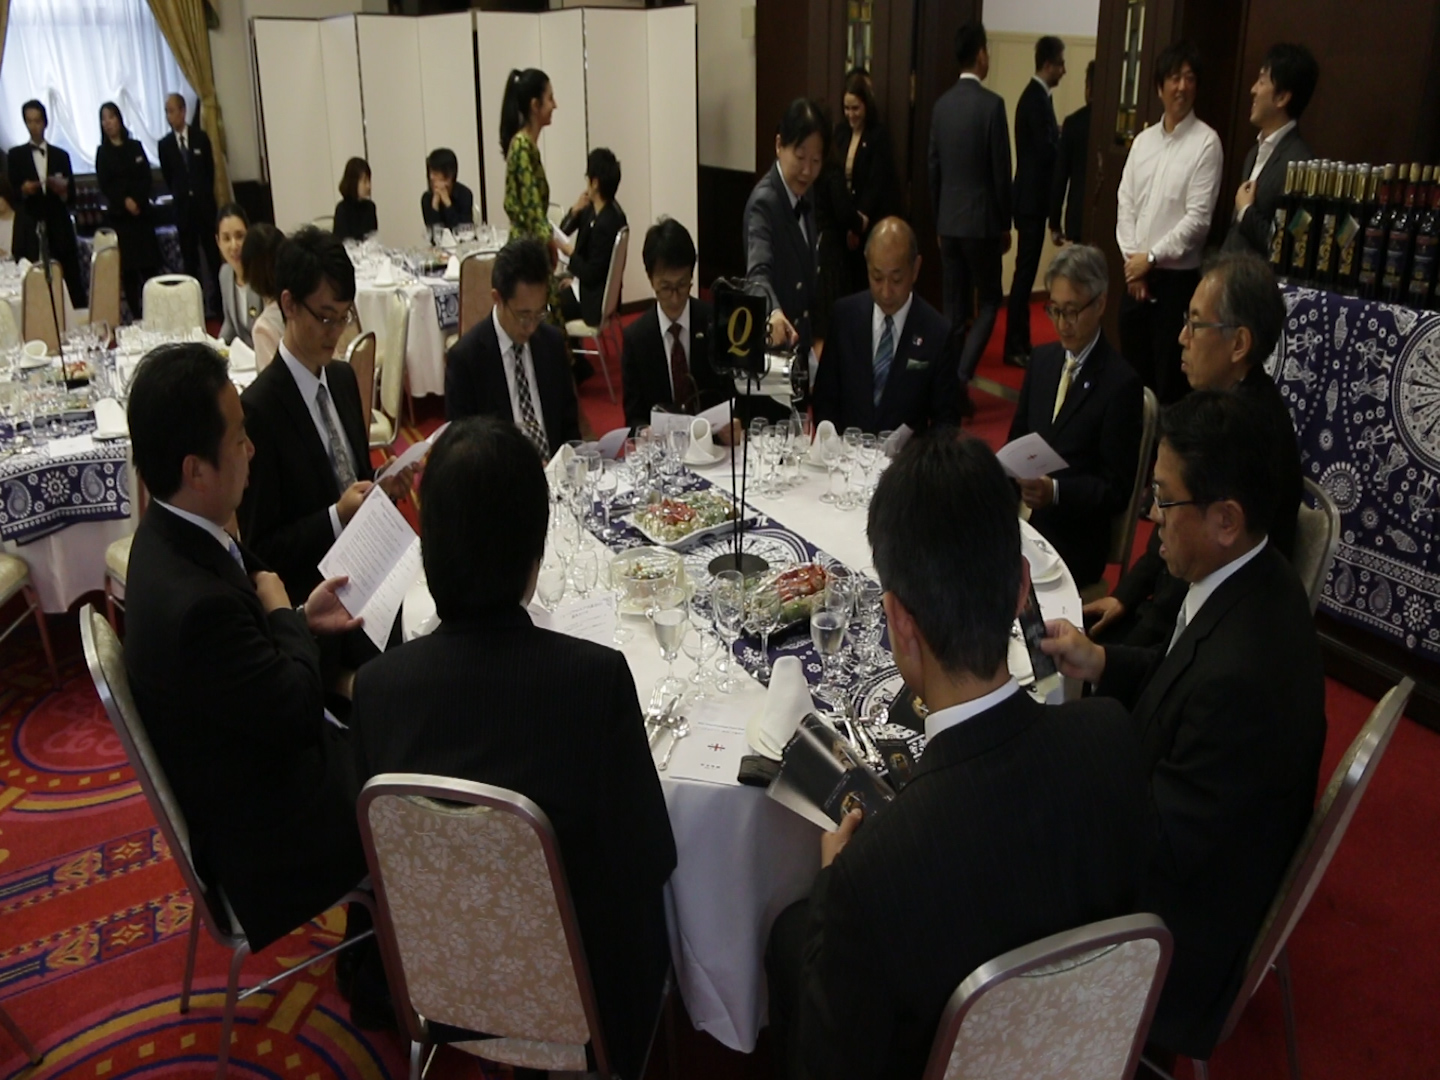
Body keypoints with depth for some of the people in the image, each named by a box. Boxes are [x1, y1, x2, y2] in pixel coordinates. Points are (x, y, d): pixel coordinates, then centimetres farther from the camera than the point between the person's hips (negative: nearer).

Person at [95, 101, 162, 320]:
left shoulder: (135, 146, 12)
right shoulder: (102, 152, 7)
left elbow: (146, 178, 4)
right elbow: (105, 185, 0)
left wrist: (137, 201, -11)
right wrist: (125, 201, -15)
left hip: (142, 211, 2)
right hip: (119, 215, -1)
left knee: (149, 262, -4)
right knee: (127, 265, -5)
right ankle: (137, 314, -4)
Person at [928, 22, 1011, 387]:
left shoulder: (942, 104, 4)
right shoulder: (991, 103, -12)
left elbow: (933, 168, 8)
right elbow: (1001, 170, -10)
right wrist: (1005, 224, 0)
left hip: (948, 221, 5)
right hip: (981, 220, -5)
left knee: (954, 306, 10)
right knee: (989, 301, 6)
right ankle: (961, 375, -9)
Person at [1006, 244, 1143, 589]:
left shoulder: (1121, 383, -9)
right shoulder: (1042, 359, 10)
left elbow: (1117, 490, -9)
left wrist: (1055, 492, -25)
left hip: (1071, 544, -6)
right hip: (1018, 518, 6)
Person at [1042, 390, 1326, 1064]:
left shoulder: (1238, 677, -37)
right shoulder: (1252, 581, -9)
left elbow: (1163, 846, -27)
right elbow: (1181, 669, 10)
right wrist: (1101, 662, -4)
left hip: (1182, 913, -8)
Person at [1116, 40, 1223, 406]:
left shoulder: (1206, 142, -7)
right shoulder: (1143, 140, 10)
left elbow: (1198, 218, -12)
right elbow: (1125, 204, 7)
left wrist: (1151, 257, -10)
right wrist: (1131, 260, -4)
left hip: (1176, 278, -5)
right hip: (1134, 274, 5)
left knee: (1169, 378, 2)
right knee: (1132, 372, 12)